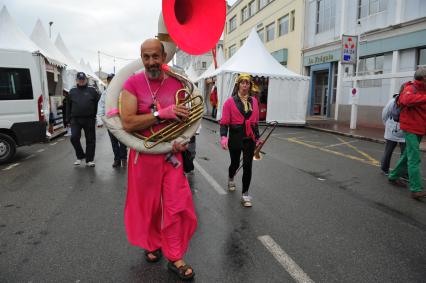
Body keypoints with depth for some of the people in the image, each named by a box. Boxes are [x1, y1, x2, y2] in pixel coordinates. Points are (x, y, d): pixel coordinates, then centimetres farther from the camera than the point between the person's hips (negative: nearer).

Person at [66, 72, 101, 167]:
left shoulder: (92, 90, 4)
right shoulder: (72, 91, 13)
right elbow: (68, 106, 15)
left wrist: (95, 115, -4)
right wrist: (68, 119, 10)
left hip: (89, 119, -2)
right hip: (75, 119, 2)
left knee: (90, 139, 2)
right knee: (74, 137, -7)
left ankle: (89, 160, 12)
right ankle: (80, 156, 15)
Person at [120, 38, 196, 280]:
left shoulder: (176, 84, 1)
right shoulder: (132, 84, -8)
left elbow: (186, 116, 12)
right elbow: (127, 123, -18)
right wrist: (162, 114, -26)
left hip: (171, 153, 2)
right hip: (143, 154, -1)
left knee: (175, 205, 3)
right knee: (147, 204, 14)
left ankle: (175, 258, 19)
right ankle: (152, 244, 40)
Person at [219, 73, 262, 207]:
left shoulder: (253, 101, 7)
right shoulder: (230, 101, -5)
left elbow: (256, 121, 13)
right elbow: (224, 122, -9)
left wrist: (257, 137, 17)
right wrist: (223, 136, -22)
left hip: (250, 137, 2)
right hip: (236, 136, -2)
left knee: (247, 165, -1)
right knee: (235, 163, 14)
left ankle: (245, 195, 11)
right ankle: (230, 179, 49)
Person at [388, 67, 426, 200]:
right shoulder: (411, 88, -13)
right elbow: (407, 100, -36)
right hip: (411, 128, -9)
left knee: (408, 155, 17)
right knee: (414, 159, -11)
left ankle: (393, 176, 31)